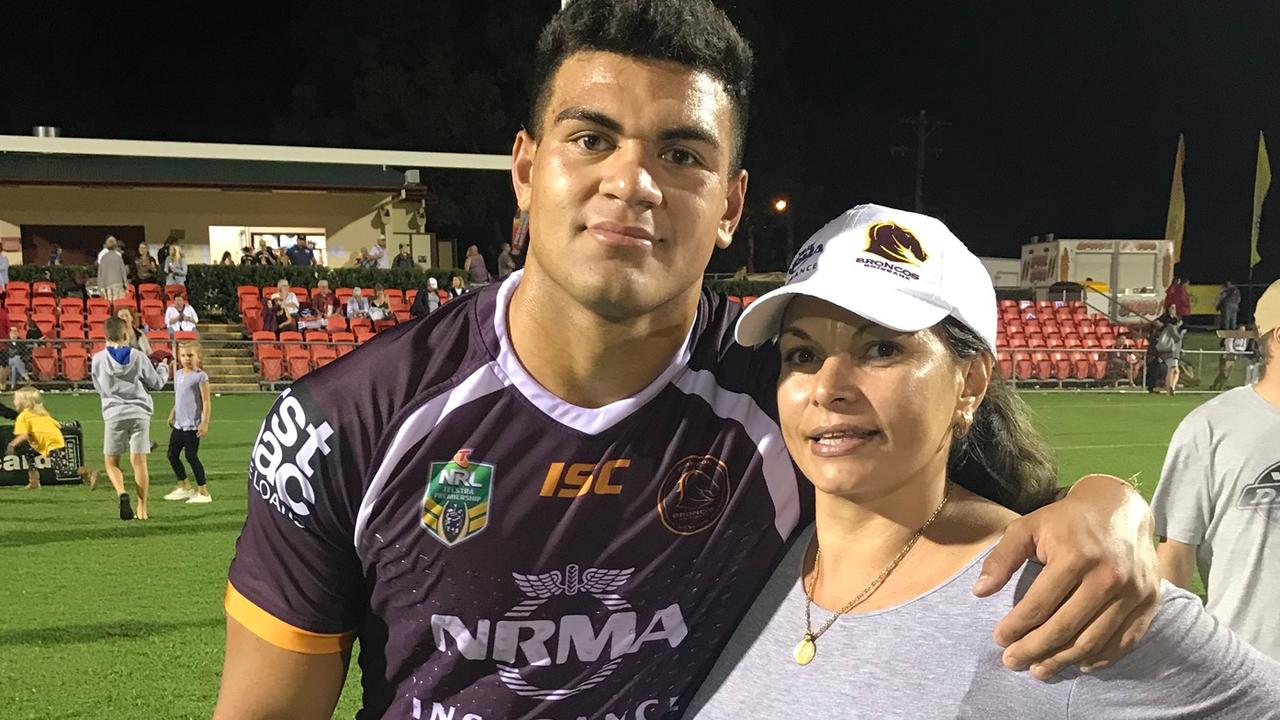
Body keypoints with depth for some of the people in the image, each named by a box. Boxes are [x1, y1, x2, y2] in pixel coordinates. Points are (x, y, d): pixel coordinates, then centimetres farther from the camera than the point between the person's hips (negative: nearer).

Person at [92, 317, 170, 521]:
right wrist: (163, 369, 30)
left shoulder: (98, 359, -1)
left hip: (114, 414, 0)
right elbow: (156, 383, 10)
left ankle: (122, 493, -17)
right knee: (139, 462, 3)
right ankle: (142, 509, 5)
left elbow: (98, 387, 13)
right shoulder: (138, 357, -1)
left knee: (111, 462, 10)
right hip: (139, 413, 1)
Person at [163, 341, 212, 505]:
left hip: (192, 425, -8)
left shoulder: (200, 376, -11)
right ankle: (185, 487, 27)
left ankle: (203, 493, 3)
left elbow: (206, 401, -13)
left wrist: (205, 423, -17)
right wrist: (172, 414, 20)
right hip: (179, 424, 8)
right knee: (172, 455, 11)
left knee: (191, 456, -7)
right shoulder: (178, 374, 11)